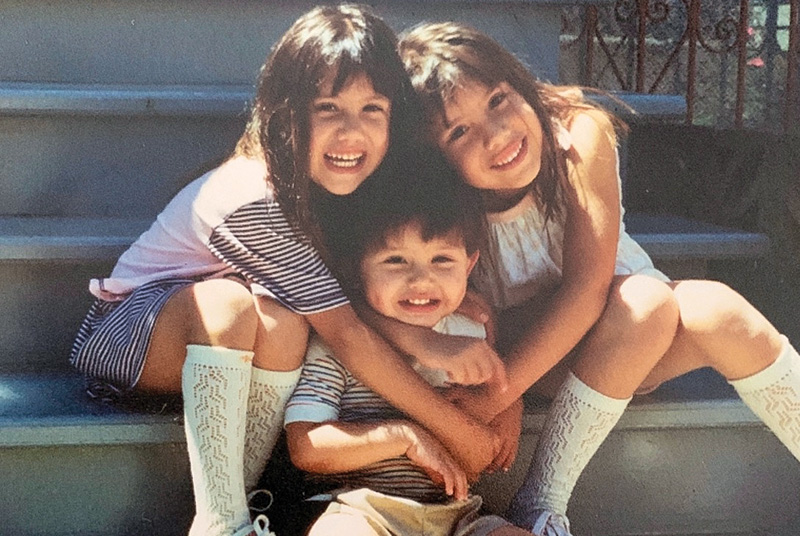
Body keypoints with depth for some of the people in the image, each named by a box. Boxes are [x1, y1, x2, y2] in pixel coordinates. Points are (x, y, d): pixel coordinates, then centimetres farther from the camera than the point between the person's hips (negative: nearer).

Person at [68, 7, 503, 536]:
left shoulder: (328, 185, -11)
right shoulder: (254, 204, -32)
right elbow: (346, 332, -31)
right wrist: (457, 429, -29)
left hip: (223, 351, 6)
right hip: (124, 331, -6)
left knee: (285, 326, -28)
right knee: (230, 300, -37)